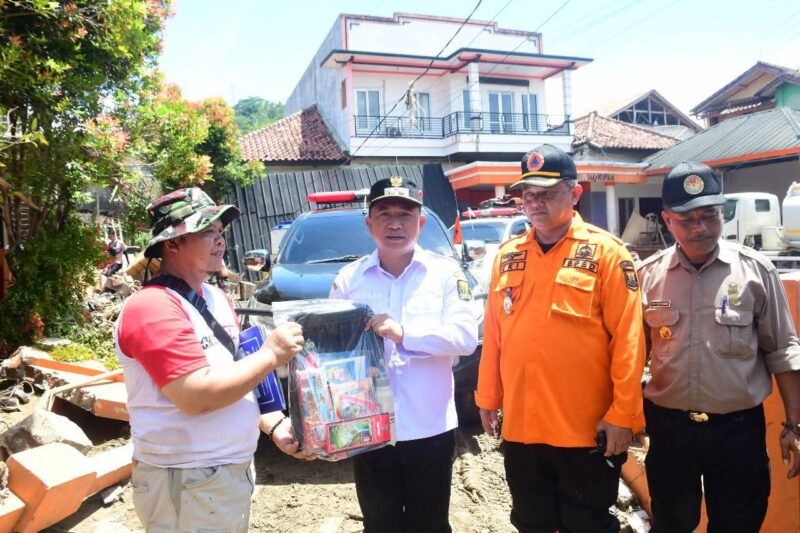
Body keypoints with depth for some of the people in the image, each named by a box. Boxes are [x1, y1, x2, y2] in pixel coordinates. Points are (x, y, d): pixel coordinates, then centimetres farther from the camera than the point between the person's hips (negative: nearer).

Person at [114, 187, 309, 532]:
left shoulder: (215, 297, 7)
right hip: (188, 483, -8)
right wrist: (271, 354, -21)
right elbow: (196, 396, -27)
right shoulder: (152, 308, -21)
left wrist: (274, 425, 4)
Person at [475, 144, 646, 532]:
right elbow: (493, 335, 8)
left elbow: (627, 339, -11)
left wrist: (623, 414, -13)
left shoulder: (605, 252, -8)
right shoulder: (507, 256, 6)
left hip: (586, 430, -4)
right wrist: (487, 397, 10)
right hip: (520, 426, 5)